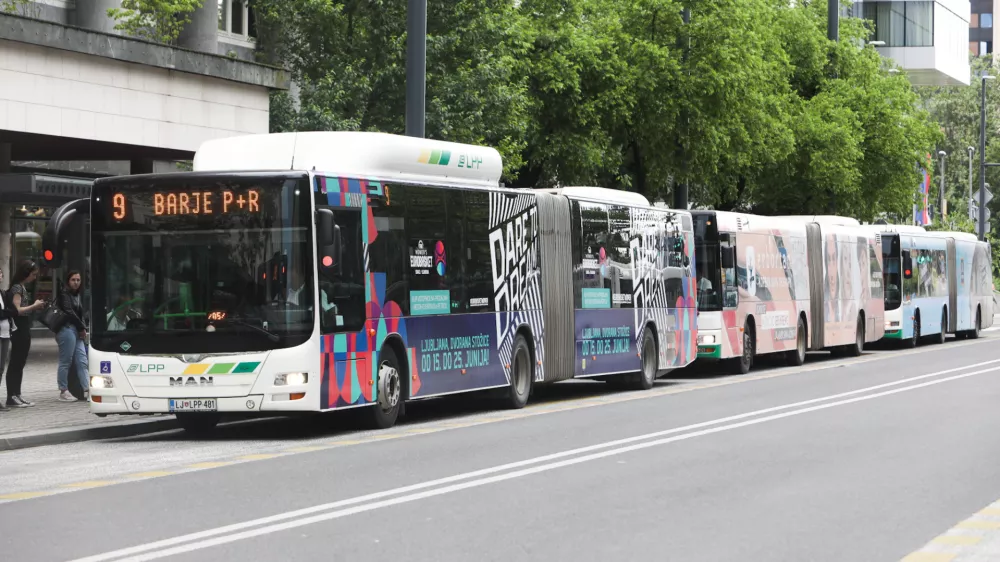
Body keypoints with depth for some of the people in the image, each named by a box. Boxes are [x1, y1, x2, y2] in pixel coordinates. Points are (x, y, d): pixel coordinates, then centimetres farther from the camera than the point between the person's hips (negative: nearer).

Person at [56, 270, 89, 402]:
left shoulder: (77, 295, 21)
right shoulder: (64, 294, -4)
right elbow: (69, 312, -11)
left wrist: (83, 329, 3)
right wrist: (82, 328, -4)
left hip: (77, 331, 9)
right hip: (67, 329, -9)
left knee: (82, 361, 2)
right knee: (65, 361, -5)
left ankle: (87, 390, -1)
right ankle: (63, 392, -2)